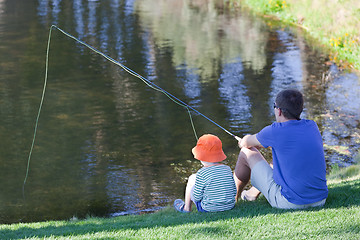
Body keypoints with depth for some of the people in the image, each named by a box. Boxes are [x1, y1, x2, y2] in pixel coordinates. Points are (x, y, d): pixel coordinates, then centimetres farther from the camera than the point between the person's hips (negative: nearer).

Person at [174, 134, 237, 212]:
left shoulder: (202, 173, -20)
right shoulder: (228, 169, -5)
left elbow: (197, 197, -16)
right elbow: (234, 192, 0)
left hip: (208, 208, -4)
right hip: (229, 206, 4)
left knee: (191, 179, 18)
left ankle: (186, 208, 39)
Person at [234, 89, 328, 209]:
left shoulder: (275, 131, -14)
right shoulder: (312, 126, 3)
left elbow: (246, 142, 8)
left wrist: (244, 142, 32)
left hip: (290, 203, -6)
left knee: (247, 153, 10)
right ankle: (252, 193, 51)